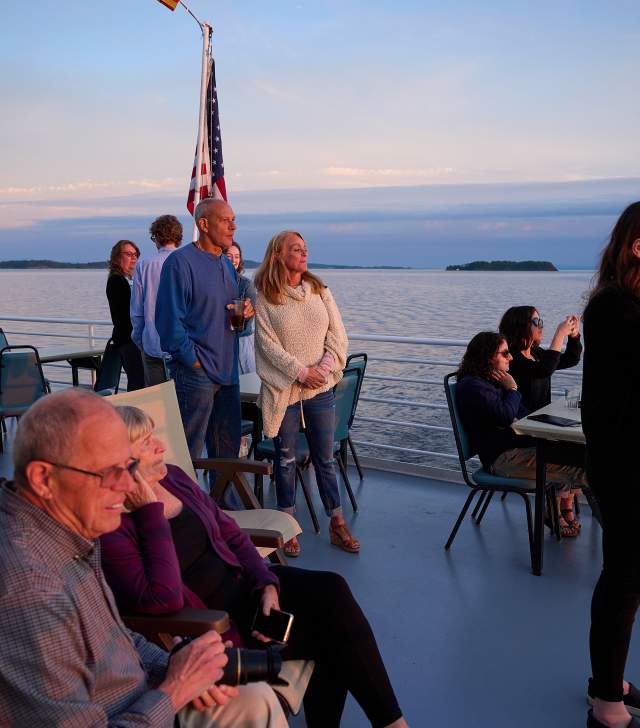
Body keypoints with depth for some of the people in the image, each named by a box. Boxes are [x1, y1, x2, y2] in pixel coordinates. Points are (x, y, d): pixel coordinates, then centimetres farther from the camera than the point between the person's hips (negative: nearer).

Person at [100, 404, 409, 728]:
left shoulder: (173, 477, 1)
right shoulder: (111, 528, -20)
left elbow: (232, 536, 7)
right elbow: (163, 599, -31)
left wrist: (267, 585, -8)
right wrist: (151, 511, -27)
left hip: (239, 583, 7)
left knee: (330, 590, -16)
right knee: (333, 632, -13)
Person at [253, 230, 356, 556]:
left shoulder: (320, 291, 7)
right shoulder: (265, 299, -5)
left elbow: (338, 336, 4)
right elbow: (269, 345, -10)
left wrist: (324, 368, -10)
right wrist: (301, 372, -14)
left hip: (321, 388, 3)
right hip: (284, 390, -3)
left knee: (325, 458, 10)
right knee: (286, 459, 8)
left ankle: (338, 525, 20)